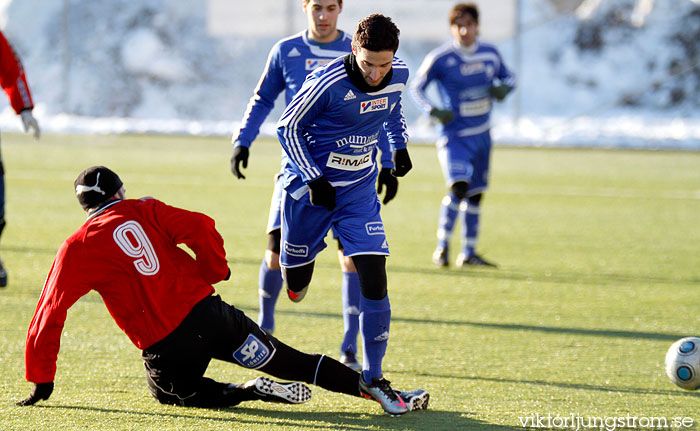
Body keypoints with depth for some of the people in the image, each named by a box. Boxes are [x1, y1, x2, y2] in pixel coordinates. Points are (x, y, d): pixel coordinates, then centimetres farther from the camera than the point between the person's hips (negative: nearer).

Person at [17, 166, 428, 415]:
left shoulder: (77, 249, 5)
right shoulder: (145, 210, 11)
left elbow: (50, 312, 2)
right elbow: (201, 228, -3)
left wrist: (41, 382, 8)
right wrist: (215, 272, 15)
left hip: (166, 349, -3)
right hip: (209, 313, 3)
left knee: (173, 392, 26)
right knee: (296, 363, 10)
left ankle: (250, 392, 2)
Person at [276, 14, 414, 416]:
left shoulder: (399, 74, -9)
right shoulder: (328, 83, -24)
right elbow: (288, 127, -12)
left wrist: (400, 145, 15)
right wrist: (313, 179, -17)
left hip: (359, 190, 3)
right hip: (312, 186, -3)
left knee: (374, 277, -11)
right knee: (295, 285, 8)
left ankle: (373, 377, 0)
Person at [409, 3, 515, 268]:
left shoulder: (490, 54, 2)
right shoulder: (440, 58, -10)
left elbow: (508, 77, 18)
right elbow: (416, 87, 0)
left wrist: (503, 88, -6)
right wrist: (434, 111, -17)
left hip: (482, 135, 5)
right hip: (454, 135, -5)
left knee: (475, 194, 11)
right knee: (458, 188, -23)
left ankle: (468, 253, 22)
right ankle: (442, 247, -9)